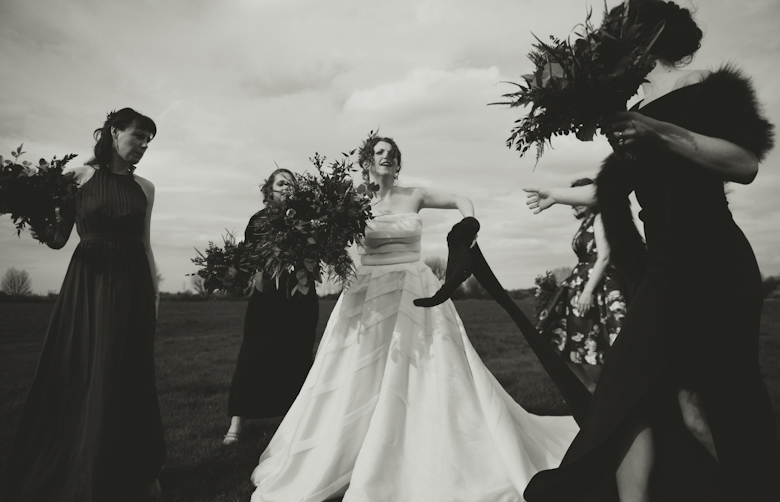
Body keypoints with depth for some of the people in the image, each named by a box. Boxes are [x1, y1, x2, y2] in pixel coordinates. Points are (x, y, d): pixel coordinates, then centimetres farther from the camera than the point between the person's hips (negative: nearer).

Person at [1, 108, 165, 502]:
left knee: (128, 378, 7)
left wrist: (155, 289, 9)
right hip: (88, 283, -2)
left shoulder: (144, 187, 9)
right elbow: (57, 238, 0)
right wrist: (39, 223, -20)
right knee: (80, 377, 4)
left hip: (133, 286, 2)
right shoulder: (80, 175, 1)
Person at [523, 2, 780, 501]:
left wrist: (659, 131, -21)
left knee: (699, 399, -5)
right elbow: (617, 189, 26)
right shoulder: (634, 113, 17)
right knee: (632, 391, 1)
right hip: (665, 269, 7)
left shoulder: (710, 89, -3)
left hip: (712, 264, -7)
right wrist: (560, 194, 37)